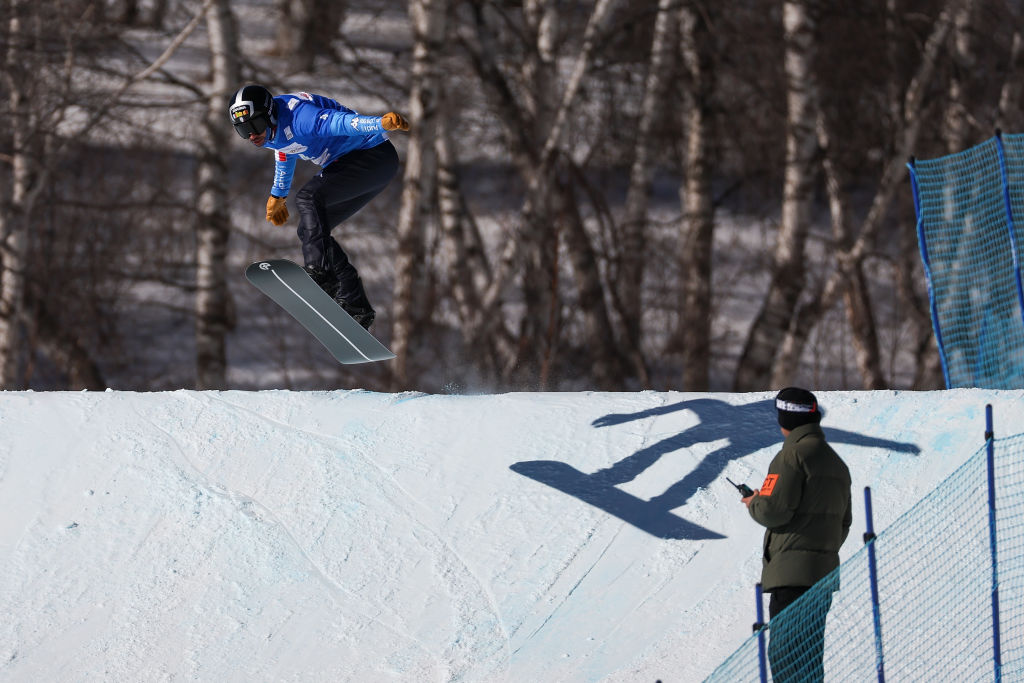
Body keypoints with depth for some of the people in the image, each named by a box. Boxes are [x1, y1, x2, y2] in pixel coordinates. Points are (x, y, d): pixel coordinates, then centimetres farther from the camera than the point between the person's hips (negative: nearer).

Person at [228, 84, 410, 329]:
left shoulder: (298, 117, -29)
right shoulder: (272, 127, 1)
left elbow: (341, 122, -43)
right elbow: (285, 153, 22)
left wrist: (382, 123, -59)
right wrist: (278, 193, 36)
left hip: (375, 158, -10)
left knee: (308, 198, -28)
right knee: (310, 231, 8)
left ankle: (321, 275, -35)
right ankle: (356, 307, 12)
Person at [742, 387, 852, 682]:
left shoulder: (793, 455, -11)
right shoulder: (836, 461, 18)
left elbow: (774, 510, -17)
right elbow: (843, 522, 22)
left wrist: (753, 504, 3)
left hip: (793, 571, -9)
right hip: (826, 569, 9)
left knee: (785, 656, -10)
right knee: (809, 655, 14)